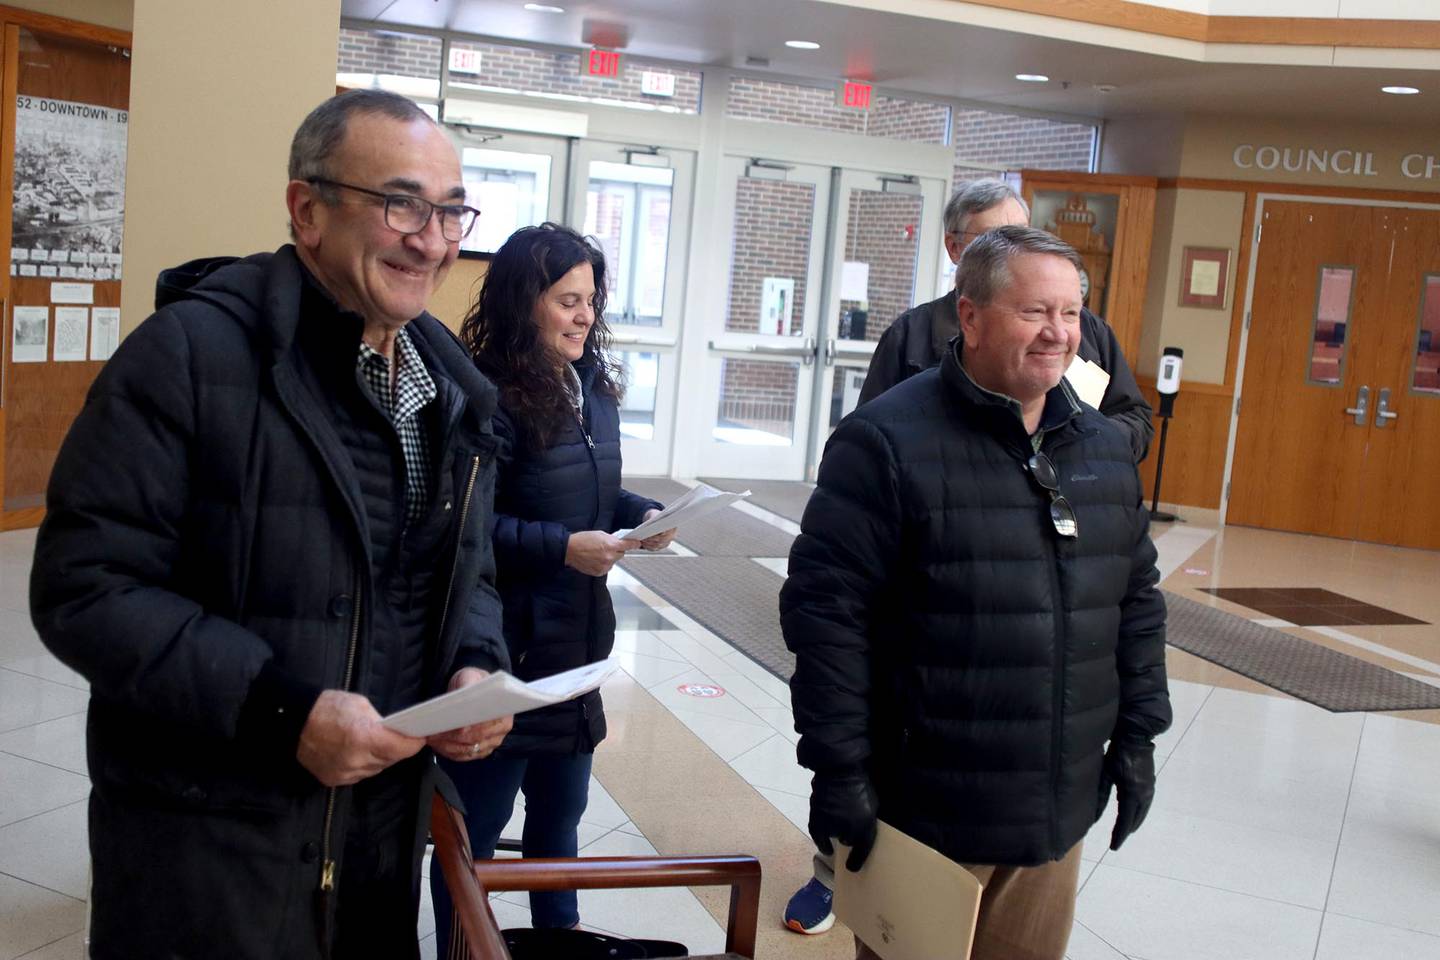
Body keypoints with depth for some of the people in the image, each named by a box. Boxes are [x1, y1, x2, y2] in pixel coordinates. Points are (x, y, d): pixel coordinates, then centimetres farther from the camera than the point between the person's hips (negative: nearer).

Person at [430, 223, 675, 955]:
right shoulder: (489, 398, -19)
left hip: (574, 642, 8)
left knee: (560, 815, 23)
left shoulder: (592, 387, 7)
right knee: (476, 825, 9)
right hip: (501, 650, -8)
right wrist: (562, 547, -26)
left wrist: (642, 513, -2)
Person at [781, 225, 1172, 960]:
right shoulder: (888, 440, -14)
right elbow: (825, 610, -16)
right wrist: (838, 768, -16)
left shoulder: (1103, 446, 8)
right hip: (923, 816, -6)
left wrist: (1138, 733, 12)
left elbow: (1137, 601, 15)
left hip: (1056, 816, 6)